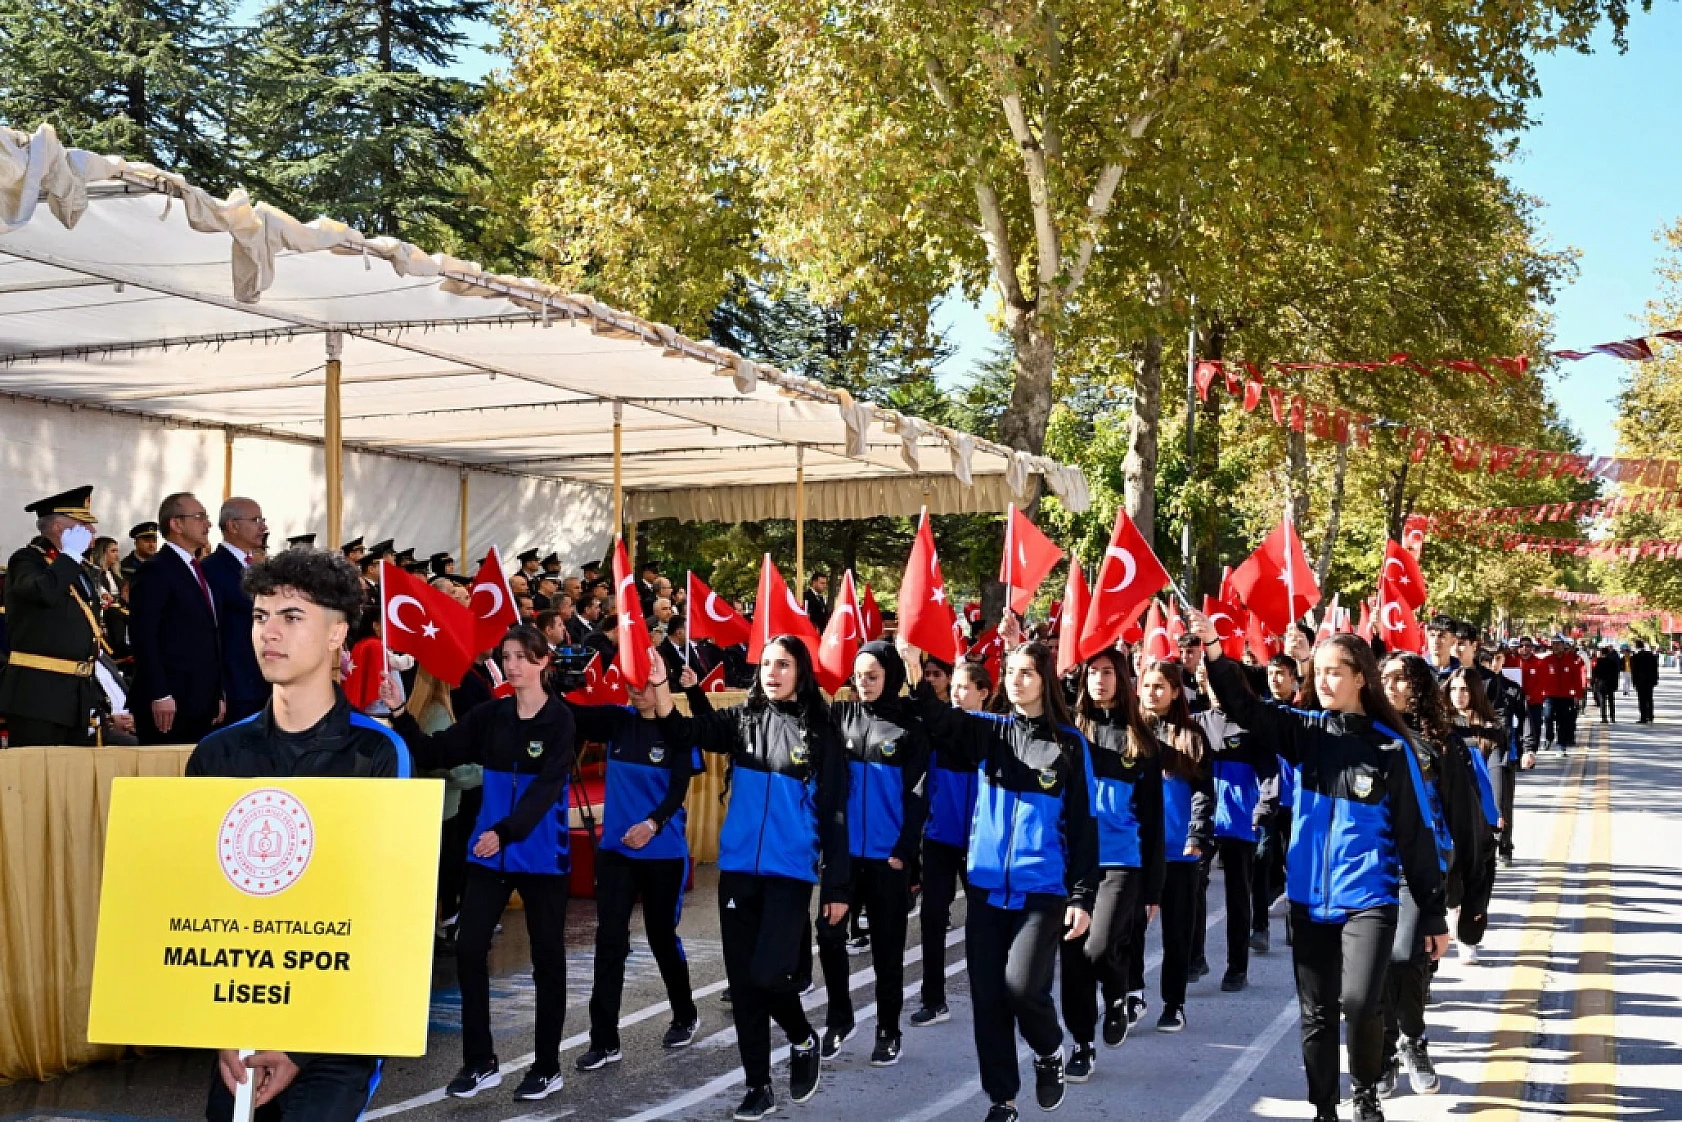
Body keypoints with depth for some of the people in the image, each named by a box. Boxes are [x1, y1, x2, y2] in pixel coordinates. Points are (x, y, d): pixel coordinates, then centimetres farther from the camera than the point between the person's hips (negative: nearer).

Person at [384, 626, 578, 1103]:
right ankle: (480, 1061, 15)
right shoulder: (490, 715, 4)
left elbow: (547, 786, -20)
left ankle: (547, 1067, 18)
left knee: (546, 956, 6)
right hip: (489, 851, 4)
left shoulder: (559, 719, -9)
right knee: (468, 948, 2)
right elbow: (433, 754, 2)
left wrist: (505, 830, -32)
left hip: (540, 854, -4)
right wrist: (400, 714, -13)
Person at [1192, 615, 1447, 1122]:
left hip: (1367, 899, -3)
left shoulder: (1390, 747, -6)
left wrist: (1434, 914, -1)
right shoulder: (1305, 730, 3)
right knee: (1316, 1014, 10)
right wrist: (1214, 650, -28)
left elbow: (1415, 835, -3)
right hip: (1309, 899, 4)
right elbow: (1246, 707, -11)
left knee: (1360, 1001, -19)